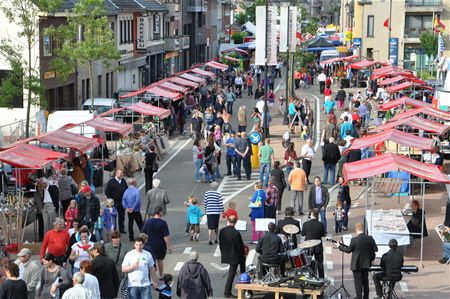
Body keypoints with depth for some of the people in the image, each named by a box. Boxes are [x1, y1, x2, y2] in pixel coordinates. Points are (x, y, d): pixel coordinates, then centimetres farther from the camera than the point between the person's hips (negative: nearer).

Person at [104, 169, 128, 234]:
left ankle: (122, 229, 17)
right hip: (114, 202, -5)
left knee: (122, 216, 9)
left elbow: (127, 189, 19)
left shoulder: (123, 181, 8)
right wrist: (110, 199, -7)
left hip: (122, 202, 5)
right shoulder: (111, 181, -6)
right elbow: (106, 191, -4)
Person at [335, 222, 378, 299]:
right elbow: (375, 249, -2)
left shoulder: (354, 240, -20)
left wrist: (339, 246, 7)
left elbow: (348, 250, -8)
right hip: (366, 264, 5)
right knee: (365, 281, 19)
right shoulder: (370, 238, -8)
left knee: (358, 283, 2)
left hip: (357, 264, -5)